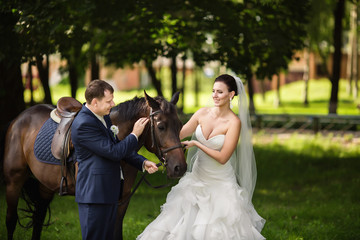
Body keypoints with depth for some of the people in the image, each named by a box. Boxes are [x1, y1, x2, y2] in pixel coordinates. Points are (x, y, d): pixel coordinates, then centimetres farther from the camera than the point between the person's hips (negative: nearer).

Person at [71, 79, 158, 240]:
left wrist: (143, 163, 3)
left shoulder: (104, 117, 10)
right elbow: (114, 152, -22)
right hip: (94, 194, -10)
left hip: (109, 191, 10)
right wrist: (134, 135, -8)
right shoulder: (83, 124, -21)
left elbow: (120, 147, 16)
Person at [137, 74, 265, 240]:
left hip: (220, 183, -5)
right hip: (197, 177, 5)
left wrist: (197, 144, -18)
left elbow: (222, 158, -18)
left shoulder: (234, 122, -15)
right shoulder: (202, 114, -1)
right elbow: (177, 135, 3)